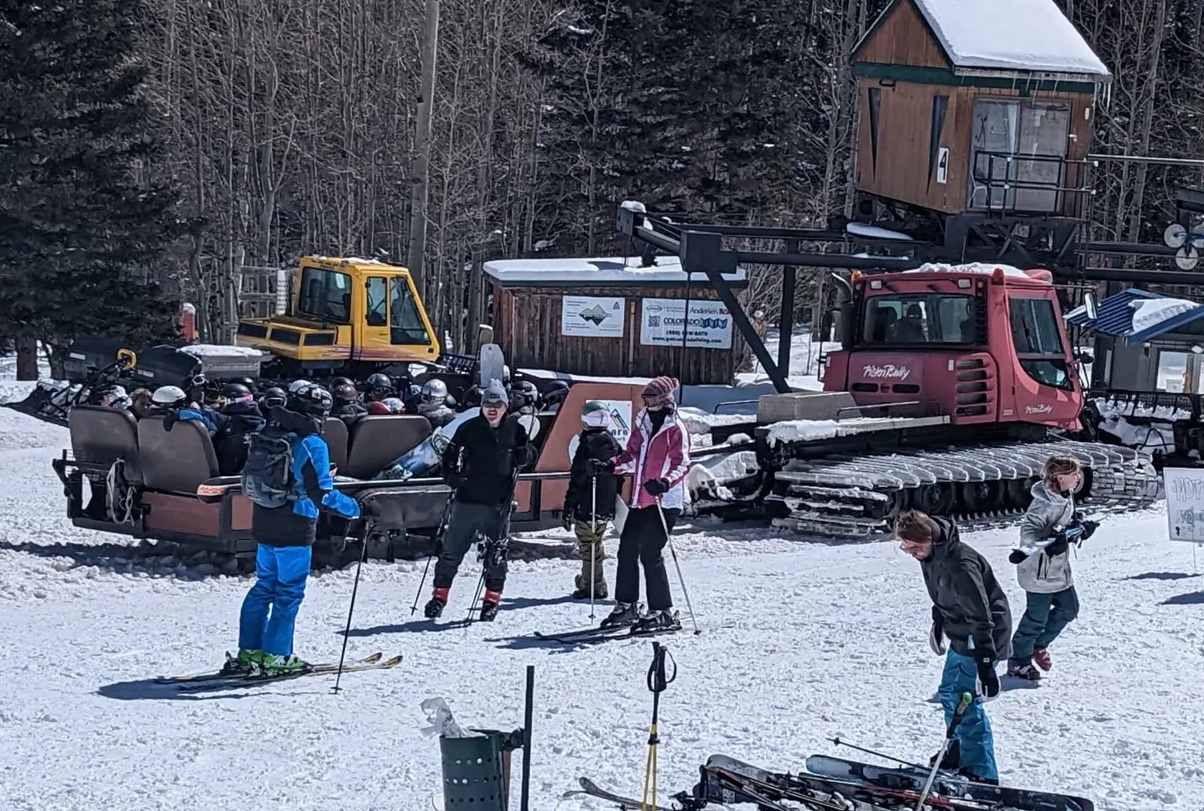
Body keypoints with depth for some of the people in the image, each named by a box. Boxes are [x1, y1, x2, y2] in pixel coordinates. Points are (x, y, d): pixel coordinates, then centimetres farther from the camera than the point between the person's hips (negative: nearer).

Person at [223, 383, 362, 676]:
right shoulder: (312, 445, -17)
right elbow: (322, 494, -20)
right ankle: (275, 655, 4)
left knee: (264, 586, 16)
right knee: (289, 592, 2)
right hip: (294, 529, -7)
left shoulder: (267, 435, 5)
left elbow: (251, 477, 15)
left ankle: (248, 651, 17)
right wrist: (351, 508, -6)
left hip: (263, 524, 7)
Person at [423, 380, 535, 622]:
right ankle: (440, 595, 12)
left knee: (496, 554, 7)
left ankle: (492, 599, 20)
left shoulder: (514, 429, 2)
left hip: (499, 503, 0)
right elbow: (450, 455, 6)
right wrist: (452, 477, -11)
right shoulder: (469, 428, -1)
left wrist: (523, 455, -11)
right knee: (451, 550, 3)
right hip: (467, 500, 0)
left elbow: (529, 456, 13)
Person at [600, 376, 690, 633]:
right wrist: (613, 465, 4)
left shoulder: (676, 429, -7)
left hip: (665, 501, -8)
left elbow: (682, 464, -14)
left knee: (650, 554, -10)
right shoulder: (643, 424, 15)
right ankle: (626, 606, 21)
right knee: (627, 550, 9)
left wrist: (665, 482, -32)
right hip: (640, 500, 8)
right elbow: (632, 456, 22)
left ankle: (663, 613, -3)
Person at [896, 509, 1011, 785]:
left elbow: (981, 616, -33)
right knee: (950, 693, 22)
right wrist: (938, 624, 29)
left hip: (983, 638, -10)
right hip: (961, 636, 10)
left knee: (967, 703, -10)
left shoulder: (960, 563, -32)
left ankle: (982, 774, -3)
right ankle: (961, 753, 41)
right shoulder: (929, 555, -3)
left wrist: (985, 664, -35)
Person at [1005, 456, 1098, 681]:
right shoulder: (1045, 502, -23)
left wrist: (1081, 528, 3)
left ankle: (1038, 645, 34)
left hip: (1059, 568, 10)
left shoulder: (1066, 497, 6)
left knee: (1069, 608, 17)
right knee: (1037, 617, -1)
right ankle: (1018, 661, 15)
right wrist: (1048, 543, -42)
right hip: (1039, 571, -10)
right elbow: (1028, 529, -29)